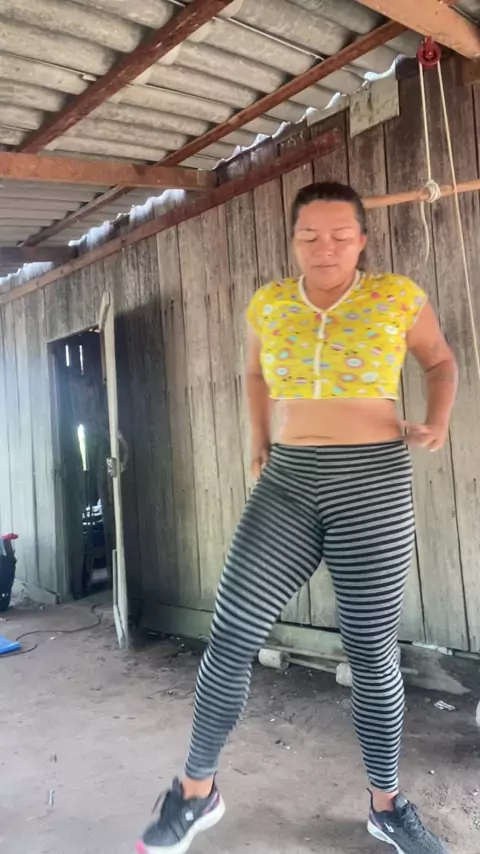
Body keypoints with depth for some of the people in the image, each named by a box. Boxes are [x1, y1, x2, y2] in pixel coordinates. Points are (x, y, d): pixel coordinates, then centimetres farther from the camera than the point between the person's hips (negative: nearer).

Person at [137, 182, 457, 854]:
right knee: (231, 638, -2)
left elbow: (440, 360, 17)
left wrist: (438, 419, -1)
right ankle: (197, 792, 21)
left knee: (371, 653, 6)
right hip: (286, 484, 3)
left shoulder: (398, 296, 0)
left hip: (373, 482, -2)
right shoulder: (268, 305, 7)